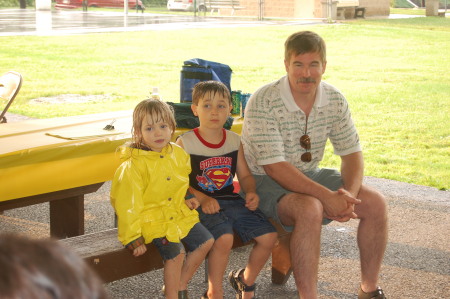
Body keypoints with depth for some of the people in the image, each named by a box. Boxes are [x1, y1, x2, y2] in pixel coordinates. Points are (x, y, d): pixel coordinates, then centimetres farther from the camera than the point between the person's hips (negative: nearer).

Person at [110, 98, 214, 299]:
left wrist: (186, 199, 4)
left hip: (180, 215, 7)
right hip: (153, 220, -7)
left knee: (206, 242, 5)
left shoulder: (178, 155, 2)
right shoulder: (133, 166, -19)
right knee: (176, 253, -23)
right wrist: (133, 239, -19)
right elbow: (127, 205, -18)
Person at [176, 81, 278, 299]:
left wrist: (251, 192, -7)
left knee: (269, 236, -8)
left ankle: (246, 280, 20)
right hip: (203, 205, -5)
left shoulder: (234, 141, 9)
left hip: (232, 200, 6)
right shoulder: (185, 143, -6)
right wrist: (203, 199, -22)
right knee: (224, 238, -32)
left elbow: (245, 175, 14)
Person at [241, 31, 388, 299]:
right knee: (310, 209, -36)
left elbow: (352, 153, 0)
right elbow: (274, 166, -27)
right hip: (266, 181, -6)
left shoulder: (335, 100, -4)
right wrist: (326, 196, -33)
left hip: (311, 175, 6)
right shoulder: (263, 103, -23)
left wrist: (349, 193, -21)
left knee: (375, 203, -10)